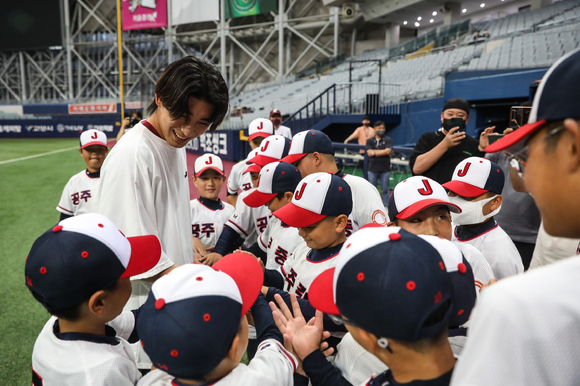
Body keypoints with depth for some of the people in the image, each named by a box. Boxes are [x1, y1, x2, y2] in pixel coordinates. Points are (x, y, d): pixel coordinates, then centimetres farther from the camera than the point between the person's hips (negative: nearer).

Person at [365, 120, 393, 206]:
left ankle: (386, 206, 12)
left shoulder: (388, 140, 4)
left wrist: (375, 152, -9)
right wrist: (382, 152, -10)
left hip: (385, 169, -1)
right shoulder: (369, 141, 7)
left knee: (385, 189, 4)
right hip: (372, 169, 1)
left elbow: (388, 151, -11)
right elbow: (369, 153, -7)